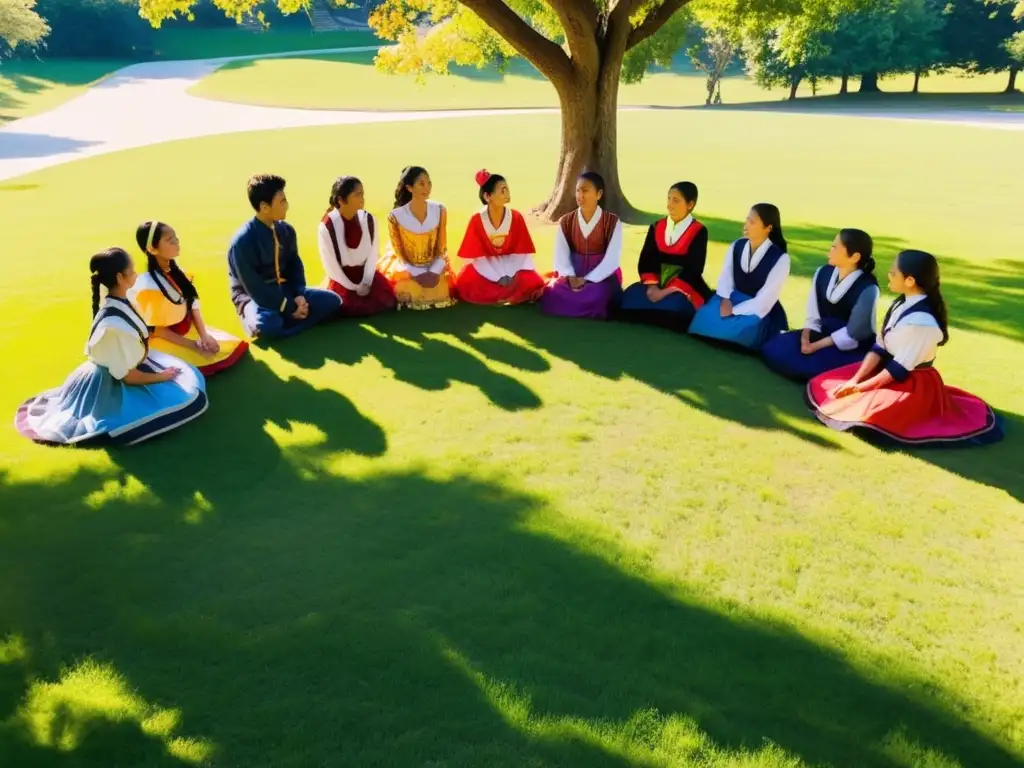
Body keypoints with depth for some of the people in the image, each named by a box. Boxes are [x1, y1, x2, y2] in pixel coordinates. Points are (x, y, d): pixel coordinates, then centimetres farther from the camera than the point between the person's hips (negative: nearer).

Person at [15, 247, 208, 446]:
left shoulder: (120, 303, -5)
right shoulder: (113, 324, -31)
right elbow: (127, 375, -24)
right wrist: (161, 377, -11)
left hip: (132, 365, 9)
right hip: (116, 386, -9)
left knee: (191, 378, 15)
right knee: (190, 398, -13)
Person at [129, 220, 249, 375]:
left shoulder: (176, 272, -4)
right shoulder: (148, 286, -27)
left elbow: (193, 305, 0)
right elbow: (156, 330, -19)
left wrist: (204, 335, -14)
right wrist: (194, 345, -20)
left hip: (190, 330, 7)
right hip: (168, 341, -7)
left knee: (236, 346, 6)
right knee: (211, 359, -14)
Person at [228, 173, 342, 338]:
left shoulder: (286, 230, -1)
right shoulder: (242, 241, -21)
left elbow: (295, 264, 8)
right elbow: (254, 287, -23)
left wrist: (299, 295, -11)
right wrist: (290, 308, -23)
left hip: (284, 290, 7)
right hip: (253, 297, -7)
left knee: (332, 300, -8)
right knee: (268, 324, -41)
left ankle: (281, 321, -14)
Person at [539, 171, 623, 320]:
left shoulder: (612, 222, -6)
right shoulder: (565, 222, 3)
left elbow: (612, 259, -13)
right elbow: (561, 256, -3)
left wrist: (587, 280, -22)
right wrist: (570, 277, -22)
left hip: (602, 275, -3)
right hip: (573, 274, 3)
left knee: (596, 297, -35)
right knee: (551, 294, -24)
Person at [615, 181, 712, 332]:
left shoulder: (699, 231, -4)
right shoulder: (656, 227, 9)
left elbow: (694, 269, -12)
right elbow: (645, 259, 1)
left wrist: (667, 291, -22)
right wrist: (651, 285, -18)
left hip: (685, 287, -4)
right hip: (657, 283, 4)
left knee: (671, 306, -35)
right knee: (629, 298, -24)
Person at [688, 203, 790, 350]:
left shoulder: (780, 258, -15)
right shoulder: (736, 246, 1)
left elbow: (764, 300, -18)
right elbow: (725, 278, -2)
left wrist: (733, 311, -24)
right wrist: (725, 300, -23)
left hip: (758, 312, -4)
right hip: (733, 300, 4)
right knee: (706, 316, -27)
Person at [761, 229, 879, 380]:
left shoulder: (867, 288, -19)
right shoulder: (823, 273, 0)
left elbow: (852, 333, -18)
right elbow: (813, 316, 2)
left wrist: (816, 346, -20)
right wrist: (806, 338, -15)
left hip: (851, 348, -6)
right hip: (823, 334, 6)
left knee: (808, 364, -31)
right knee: (773, 348, -13)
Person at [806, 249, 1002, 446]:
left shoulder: (922, 321, -29)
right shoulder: (901, 304, -1)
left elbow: (900, 368, -23)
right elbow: (879, 347, 0)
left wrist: (861, 387, -17)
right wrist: (854, 380, -8)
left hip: (912, 383, -8)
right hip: (886, 369, 8)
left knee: (864, 413, -30)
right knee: (822, 386, 5)